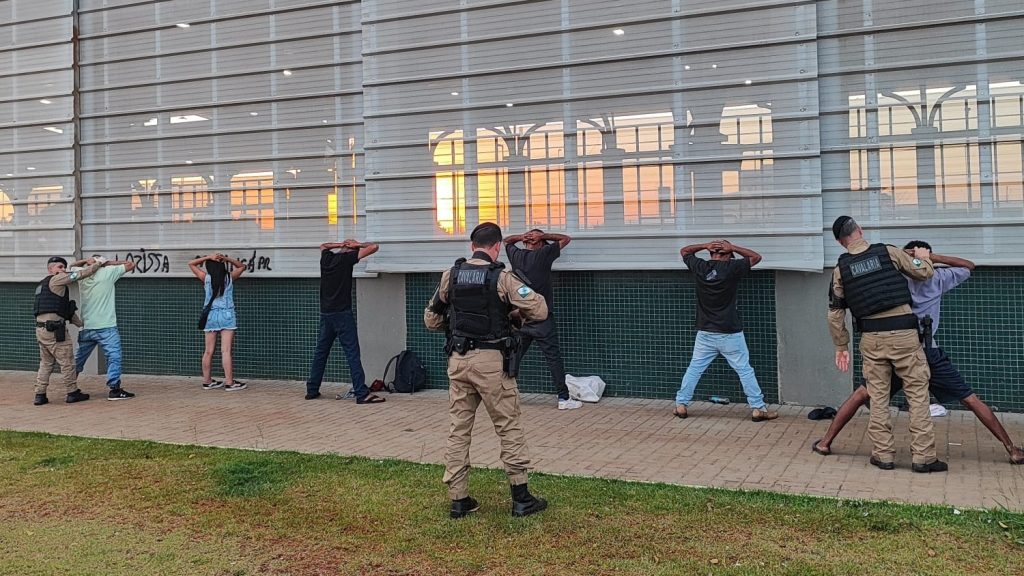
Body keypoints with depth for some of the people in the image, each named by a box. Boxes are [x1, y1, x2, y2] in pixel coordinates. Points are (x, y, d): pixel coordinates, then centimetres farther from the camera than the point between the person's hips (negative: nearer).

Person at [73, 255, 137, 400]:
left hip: (86, 328, 6)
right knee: (114, 357, -5)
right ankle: (114, 389, -12)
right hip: (106, 327, -6)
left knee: (79, 359, 17)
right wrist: (110, 262, 2)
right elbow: (131, 264, -2)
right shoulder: (108, 272, -7)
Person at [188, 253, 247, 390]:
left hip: (211, 315, 2)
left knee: (208, 351, 8)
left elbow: (191, 264, 13)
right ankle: (229, 382, -5)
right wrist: (227, 259, 5)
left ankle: (207, 381, 17)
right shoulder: (230, 277, 1)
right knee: (226, 351, -5)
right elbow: (242, 266, 19)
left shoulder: (206, 278, 1)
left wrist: (208, 257, 4)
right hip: (227, 316, -2)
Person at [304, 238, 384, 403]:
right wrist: (356, 244, 7)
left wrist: (342, 244, 22)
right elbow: (374, 247, -8)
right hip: (342, 314, -7)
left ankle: (312, 390, 20)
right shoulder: (347, 258, -6)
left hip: (325, 314, 7)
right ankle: (362, 393, -12)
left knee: (320, 352, 14)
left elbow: (323, 245, 35)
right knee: (352, 353, -9)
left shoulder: (326, 257, 10)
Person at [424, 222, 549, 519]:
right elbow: (539, 310, -11)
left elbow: (431, 319, 12)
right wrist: (516, 313, 8)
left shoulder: (451, 275, 4)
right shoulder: (501, 277, -9)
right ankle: (521, 497, 11)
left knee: (458, 429, 10)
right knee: (509, 427, 6)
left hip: (458, 359, 4)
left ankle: (459, 500, 14)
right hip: (491, 360, -4)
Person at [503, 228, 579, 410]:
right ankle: (563, 398, 1)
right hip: (541, 319, -5)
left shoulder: (516, 256, 3)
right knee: (554, 358, 0)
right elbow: (566, 239, -1)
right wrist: (543, 236, -1)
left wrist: (521, 236, 6)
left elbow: (506, 241, 25)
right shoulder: (543, 255, -11)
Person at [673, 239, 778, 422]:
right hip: (730, 334, -3)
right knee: (745, 370, 4)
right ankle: (758, 408, 7)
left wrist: (705, 245, 3)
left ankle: (681, 405, 13)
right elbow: (756, 257, 3)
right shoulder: (732, 268, -11)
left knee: (694, 369, 12)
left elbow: (684, 251, 16)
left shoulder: (699, 267, -2)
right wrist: (732, 247, -1)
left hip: (705, 333, 3)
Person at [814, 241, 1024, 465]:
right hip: (929, 352, 0)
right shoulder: (936, 278, 9)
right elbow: (969, 266, 23)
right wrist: (935, 258, 12)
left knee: (861, 394, 12)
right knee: (970, 399, 10)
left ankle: (825, 442, 9)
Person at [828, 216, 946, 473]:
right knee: (917, 393, 4)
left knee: (878, 396, 10)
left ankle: (883, 454, 12)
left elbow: (835, 312, 8)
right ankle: (923, 457, 4)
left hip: (871, 337, 2)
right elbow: (924, 272, 7)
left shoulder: (840, 269, 6)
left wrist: (841, 347, 16)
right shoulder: (888, 252, 0)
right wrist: (923, 257, 30)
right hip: (902, 332, -2)